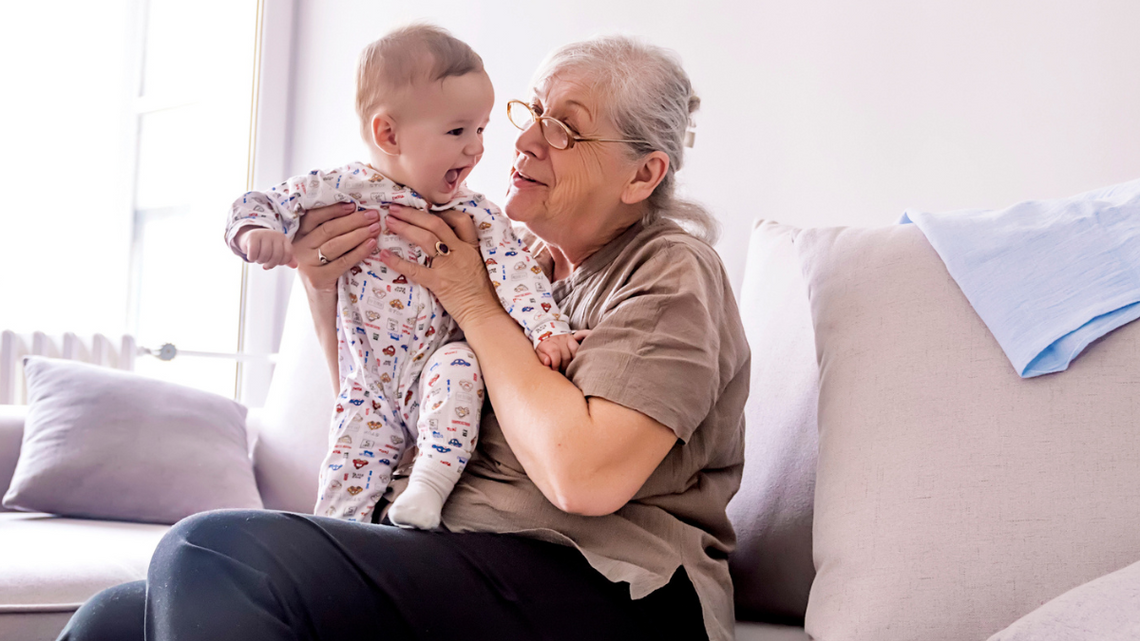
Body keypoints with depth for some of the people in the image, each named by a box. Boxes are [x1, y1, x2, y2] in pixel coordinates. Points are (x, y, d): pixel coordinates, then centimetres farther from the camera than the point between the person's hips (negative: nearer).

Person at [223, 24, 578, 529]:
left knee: (459, 364, -32)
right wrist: (256, 231, -24)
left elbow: (513, 267, -10)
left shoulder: (473, 214, -2)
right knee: (345, 483, -7)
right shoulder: (340, 190, -6)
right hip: (368, 390, 0)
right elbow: (262, 204, 0)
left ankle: (430, 486, -28)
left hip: (431, 375, 0)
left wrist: (546, 327, -27)